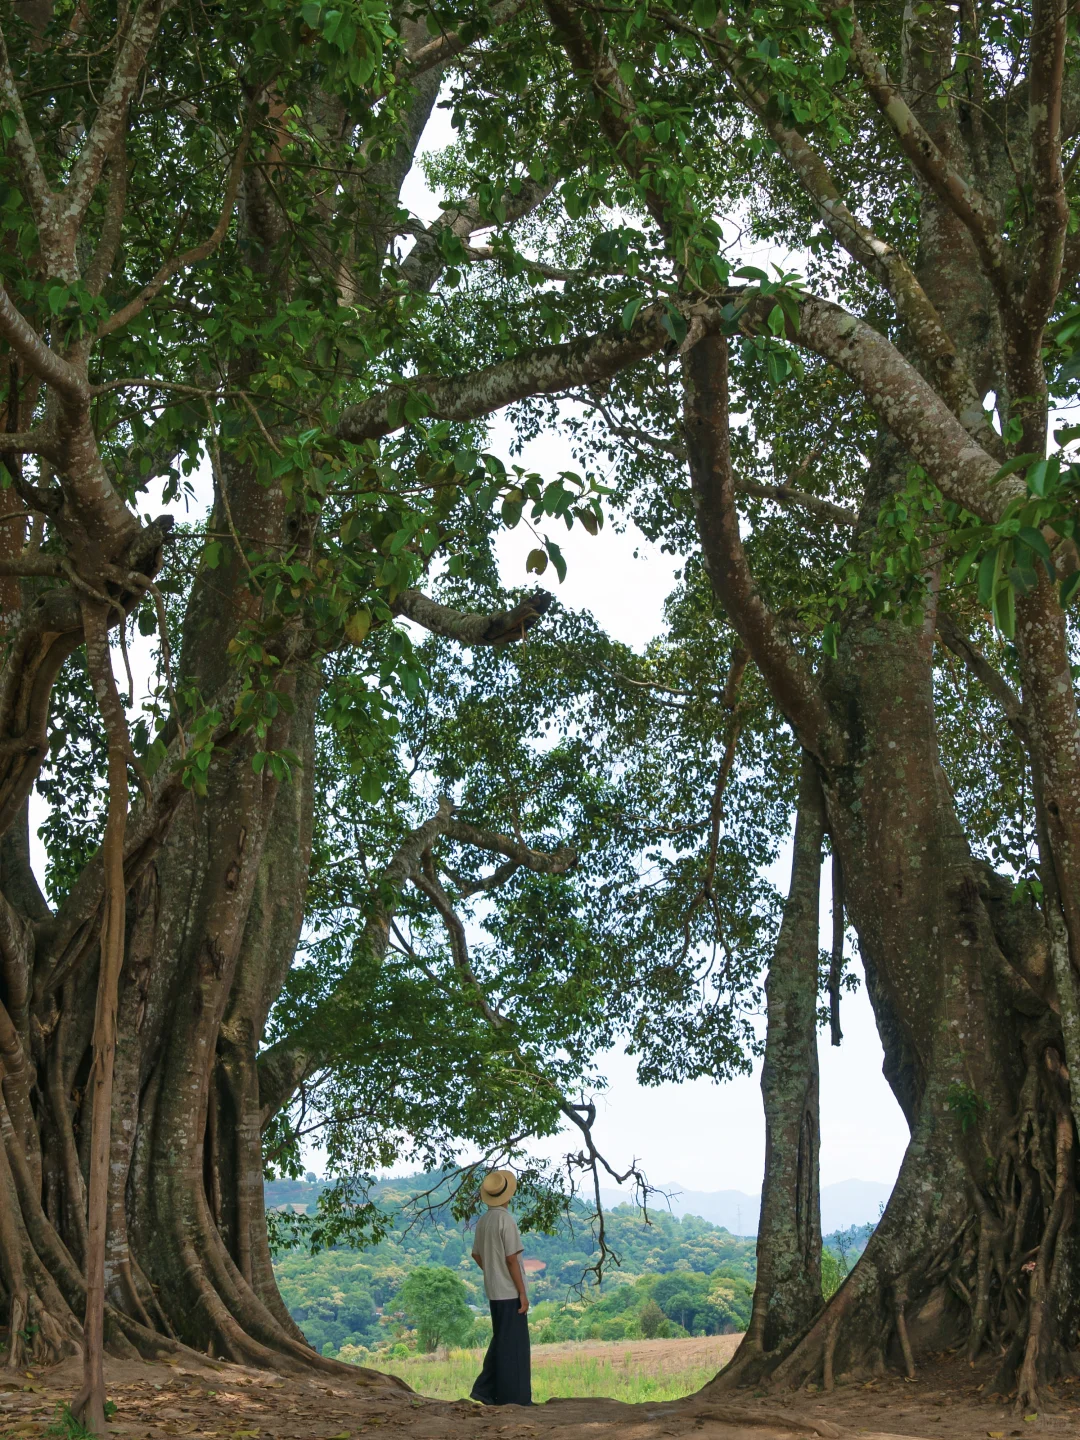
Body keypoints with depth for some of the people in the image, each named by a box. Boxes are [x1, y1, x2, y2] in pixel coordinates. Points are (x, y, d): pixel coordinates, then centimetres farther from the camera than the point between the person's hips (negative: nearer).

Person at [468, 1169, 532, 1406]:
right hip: (510, 1291, -8)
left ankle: (486, 1389, 12)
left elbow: (476, 1255, 17)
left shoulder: (483, 1221, 7)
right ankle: (512, 1396, 3)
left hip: (495, 1291, 8)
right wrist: (523, 1293, -15)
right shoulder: (506, 1220, -18)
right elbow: (511, 1259, -20)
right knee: (513, 1344, 0)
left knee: (501, 1341, 17)